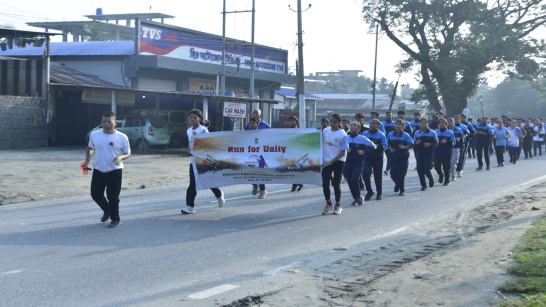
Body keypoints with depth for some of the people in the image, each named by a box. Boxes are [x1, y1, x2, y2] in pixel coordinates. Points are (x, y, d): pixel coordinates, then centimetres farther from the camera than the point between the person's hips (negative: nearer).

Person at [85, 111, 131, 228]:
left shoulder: (122, 137, -6)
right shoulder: (94, 135, 3)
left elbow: (128, 153, 2)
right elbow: (90, 148, 19)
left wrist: (120, 157, -20)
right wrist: (87, 159, 0)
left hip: (115, 171, -4)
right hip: (98, 171, 4)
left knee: (113, 197, 0)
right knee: (95, 194, 8)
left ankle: (115, 219, 19)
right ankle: (107, 210, 37)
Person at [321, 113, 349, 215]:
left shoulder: (342, 135, -12)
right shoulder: (325, 131, 1)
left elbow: (342, 153, -12)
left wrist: (329, 162, -16)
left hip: (338, 161, -3)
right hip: (326, 162, 3)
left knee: (336, 184, 3)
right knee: (325, 183, -3)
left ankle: (338, 205, 21)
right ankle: (328, 203, 19)